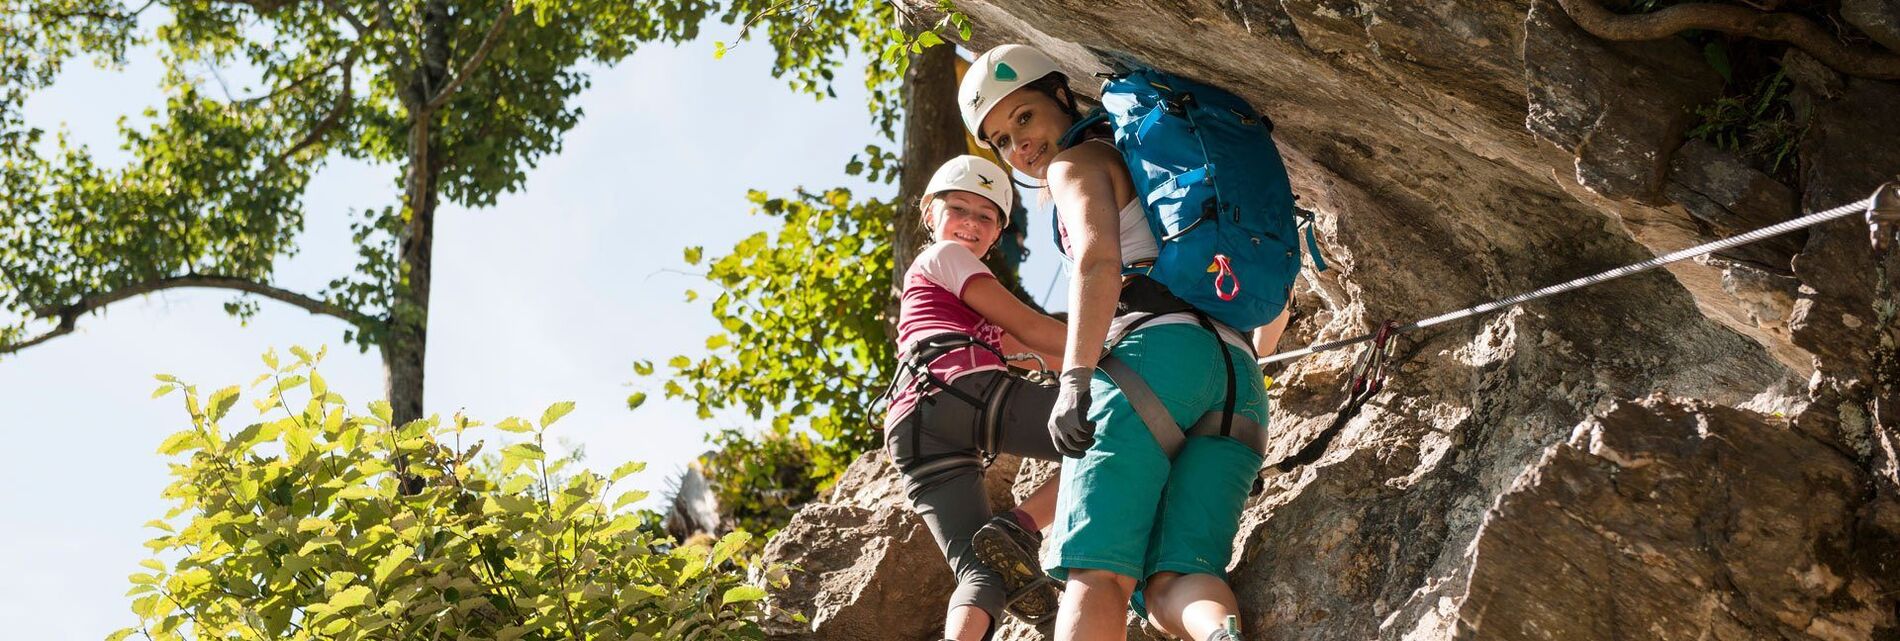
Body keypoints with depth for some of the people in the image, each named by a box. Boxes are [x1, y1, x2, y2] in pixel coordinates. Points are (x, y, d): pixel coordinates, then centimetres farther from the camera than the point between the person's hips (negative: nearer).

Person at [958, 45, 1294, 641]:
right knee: (1171, 582, -8)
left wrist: (1073, 382, -20)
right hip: (1239, 378, 7)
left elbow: (1099, 261, -9)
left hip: (1155, 350, -7)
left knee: (1096, 571, -16)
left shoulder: (1077, 161, 13)